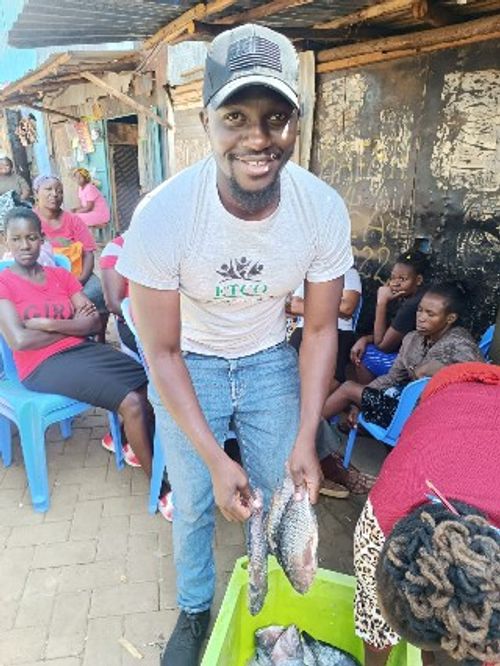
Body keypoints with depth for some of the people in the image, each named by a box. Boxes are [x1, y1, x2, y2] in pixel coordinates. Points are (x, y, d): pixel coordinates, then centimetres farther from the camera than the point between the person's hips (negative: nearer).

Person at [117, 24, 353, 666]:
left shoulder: (324, 210, -22)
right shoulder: (161, 215, -28)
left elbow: (320, 329, -10)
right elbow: (162, 352, -19)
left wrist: (305, 440, -14)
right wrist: (215, 459, -21)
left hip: (271, 361, 2)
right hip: (189, 366, -1)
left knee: (281, 495, 13)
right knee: (195, 504, 12)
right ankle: (194, 611, 45)